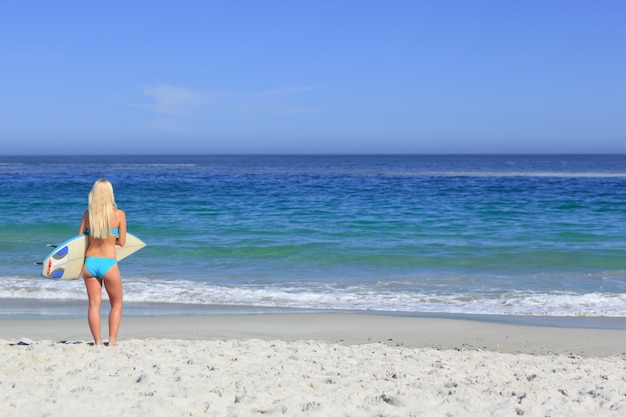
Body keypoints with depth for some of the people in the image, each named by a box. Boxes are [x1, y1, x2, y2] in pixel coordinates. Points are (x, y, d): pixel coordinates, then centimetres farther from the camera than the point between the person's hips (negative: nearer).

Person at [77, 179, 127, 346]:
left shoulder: (88, 214, 2)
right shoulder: (119, 214, -5)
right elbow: (121, 242, -2)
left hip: (89, 262, 2)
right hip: (109, 264, -2)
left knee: (94, 304, 11)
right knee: (116, 303, 15)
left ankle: (98, 341, 7)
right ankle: (112, 340, 6)